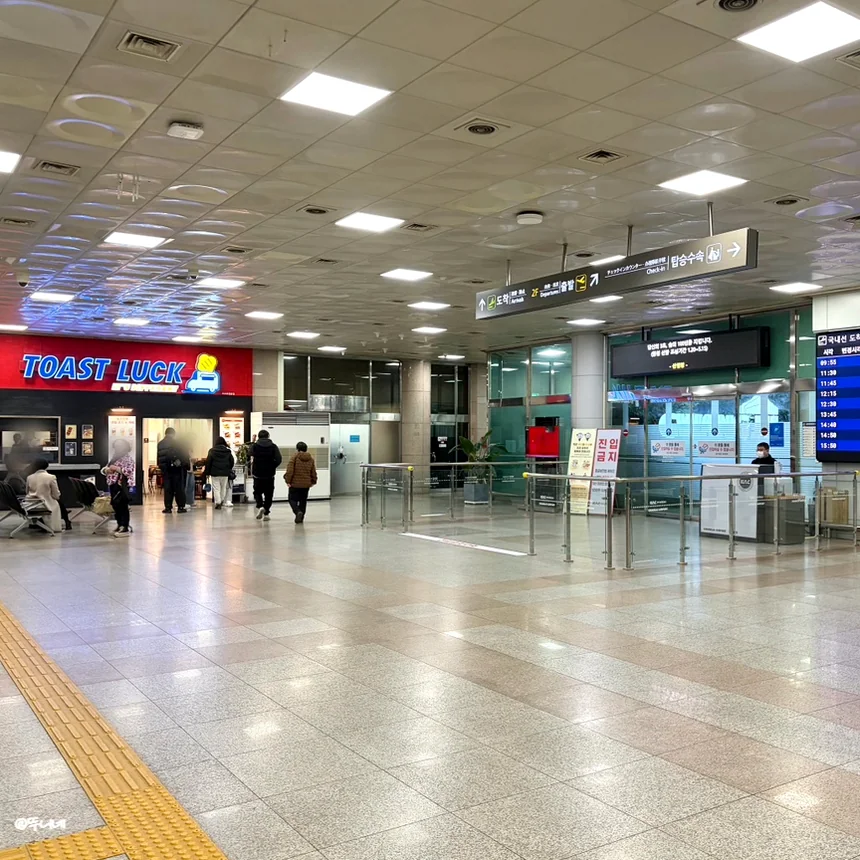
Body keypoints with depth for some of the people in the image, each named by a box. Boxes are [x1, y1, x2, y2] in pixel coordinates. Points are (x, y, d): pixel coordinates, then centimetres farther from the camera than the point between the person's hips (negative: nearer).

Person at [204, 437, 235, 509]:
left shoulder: (212, 451, -2)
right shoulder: (228, 451, 4)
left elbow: (208, 462, -3)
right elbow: (232, 462, 7)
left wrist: (207, 473, 2)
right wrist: (228, 470, 21)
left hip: (215, 473, -2)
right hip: (225, 473, 2)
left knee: (216, 488, 0)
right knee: (223, 488, 13)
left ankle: (217, 502, -10)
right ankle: (222, 501, 20)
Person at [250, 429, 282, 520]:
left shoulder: (254, 446, 1)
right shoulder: (273, 446, 2)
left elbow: (252, 459, -13)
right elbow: (279, 459, -9)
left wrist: (252, 470, -3)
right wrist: (273, 467, 4)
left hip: (258, 474, 0)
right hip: (270, 475, 0)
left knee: (257, 492, 15)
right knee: (268, 494, 10)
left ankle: (260, 507, -10)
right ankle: (266, 513, 10)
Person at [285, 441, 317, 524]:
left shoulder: (294, 457, -8)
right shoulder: (311, 458, 6)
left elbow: (290, 470, -14)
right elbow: (313, 472, 11)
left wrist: (288, 480, -8)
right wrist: (313, 481, 22)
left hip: (295, 483, -4)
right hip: (306, 484, 4)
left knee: (293, 500, 4)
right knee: (303, 501, 14)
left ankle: (298, 512, -21)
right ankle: (300, 518, 14)